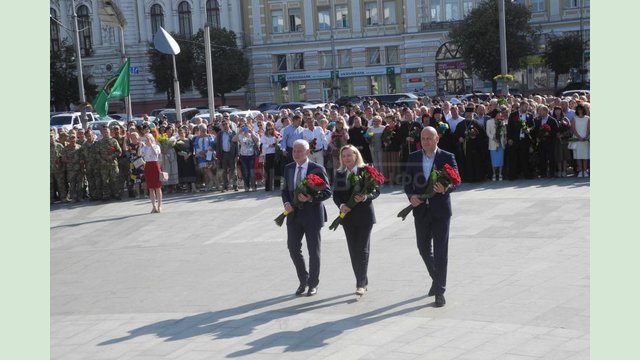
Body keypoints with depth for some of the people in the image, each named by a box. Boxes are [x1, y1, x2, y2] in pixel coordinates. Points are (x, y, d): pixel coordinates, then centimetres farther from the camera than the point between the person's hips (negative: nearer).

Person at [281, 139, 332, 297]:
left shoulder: (317, 169, -9)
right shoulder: (288, 168, 6)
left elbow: (327, 192, -9)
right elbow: (285, 190, 13)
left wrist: (311, 198, -24)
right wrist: (286, 203, -7)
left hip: (312, 214, -4)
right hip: (294, 214, 4)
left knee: (313, 251, 6)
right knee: (293, 248, 4)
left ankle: (313, 284, 21)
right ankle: (303, 280, 23)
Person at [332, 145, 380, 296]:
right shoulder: (339, 174, 7)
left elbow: (376, 191, -3)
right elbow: (336, 194, 7)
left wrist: (366, 197, -22)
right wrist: (341, 205, -12)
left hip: (364, 215, -4)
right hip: (347, 215, 4)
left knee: (362, 249, -7)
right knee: (353, 250, 7)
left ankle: (361, 284, -6)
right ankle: (362, 282, 16)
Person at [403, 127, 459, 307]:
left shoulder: (447, 157, -3)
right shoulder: (413, 157, 6)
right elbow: (408, 182, 5)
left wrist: (445, 189, -28)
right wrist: (411, 196, -14)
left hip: (440, 210, -4)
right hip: (421, 209, 4)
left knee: (440, 251, -2)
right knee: (423, 248, 13)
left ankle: (439, 291, 4)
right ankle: (436, 278, 38)